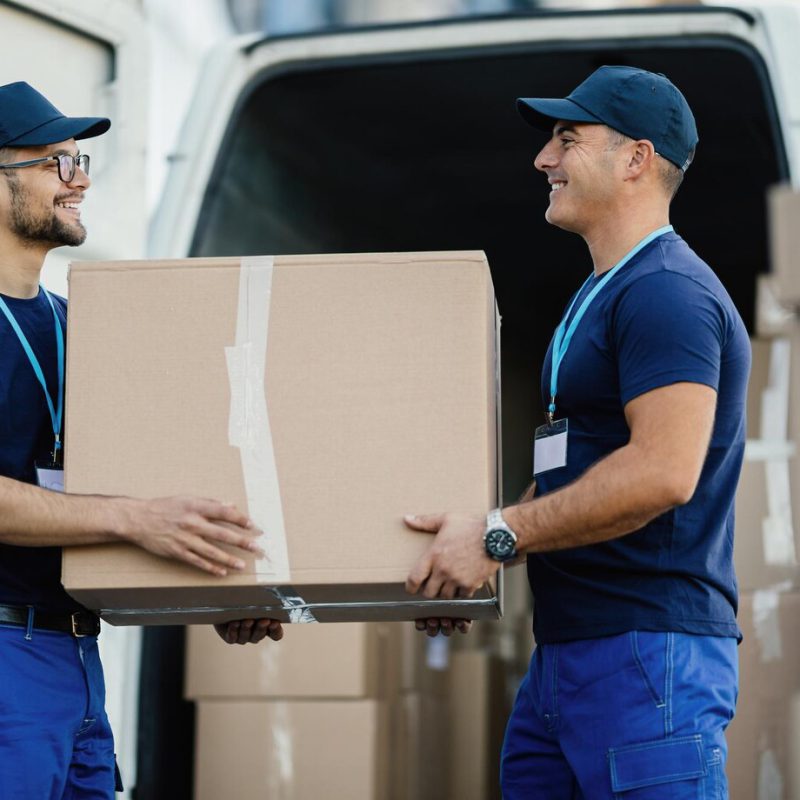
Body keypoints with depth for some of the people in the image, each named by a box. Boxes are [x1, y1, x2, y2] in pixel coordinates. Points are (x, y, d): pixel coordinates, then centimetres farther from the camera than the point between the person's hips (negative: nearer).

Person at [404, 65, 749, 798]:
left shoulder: (666, 292, -13)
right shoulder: (601, 296, 22)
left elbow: (662, 472, -24)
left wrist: (499, 535, -19)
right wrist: (467, 549, 16)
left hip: (649, 651, -11)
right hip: (567, 649, 11)